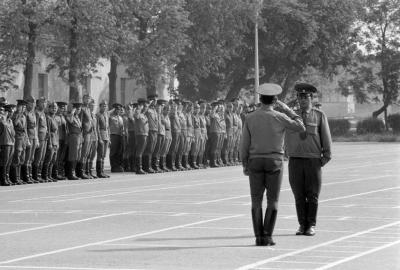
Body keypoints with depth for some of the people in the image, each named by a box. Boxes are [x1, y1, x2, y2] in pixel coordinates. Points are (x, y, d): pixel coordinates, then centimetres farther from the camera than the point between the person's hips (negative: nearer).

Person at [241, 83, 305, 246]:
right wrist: (286, 109, 7)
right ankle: (267, 237, -3)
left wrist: (245, 165, 10)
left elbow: (245, 145, -1)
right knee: (272, 202, 4)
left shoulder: (250, 118, -2)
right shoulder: (280, 117, -9)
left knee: (256, 201, 5)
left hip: (255, 162, 2)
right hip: (274, 163, -2)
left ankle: (259, 237, -1)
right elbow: (301, 128, 4)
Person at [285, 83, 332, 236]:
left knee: (312, 196, 1)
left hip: (313, 160, -1)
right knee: (299, 195, 3)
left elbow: (326, 138, 6)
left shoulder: (319, 116, 4)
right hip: (295, 160, 1)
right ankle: (302, 225, 12)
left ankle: (311, 226, 10)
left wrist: (326, 156, 1)